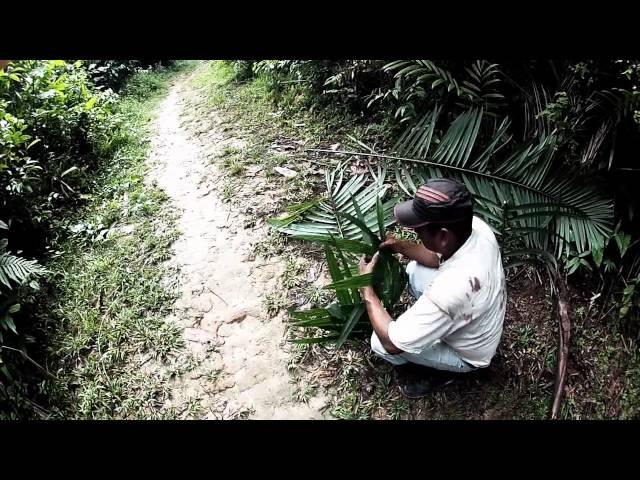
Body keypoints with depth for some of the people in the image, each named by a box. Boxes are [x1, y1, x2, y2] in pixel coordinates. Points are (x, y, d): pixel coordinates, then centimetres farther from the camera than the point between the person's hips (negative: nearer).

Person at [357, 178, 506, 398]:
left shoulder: (448, 292, -46)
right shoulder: (476, 226, -24)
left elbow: (391, 343, -32)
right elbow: (439, 258, 0)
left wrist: (366, 288, -22)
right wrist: (399, 245, -14)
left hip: (468, 353, -6)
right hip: (479, 322, 7)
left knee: (381, 342, -9)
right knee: (415, 269, 6)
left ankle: (441, 371, 14)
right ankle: (434, 323, 24)